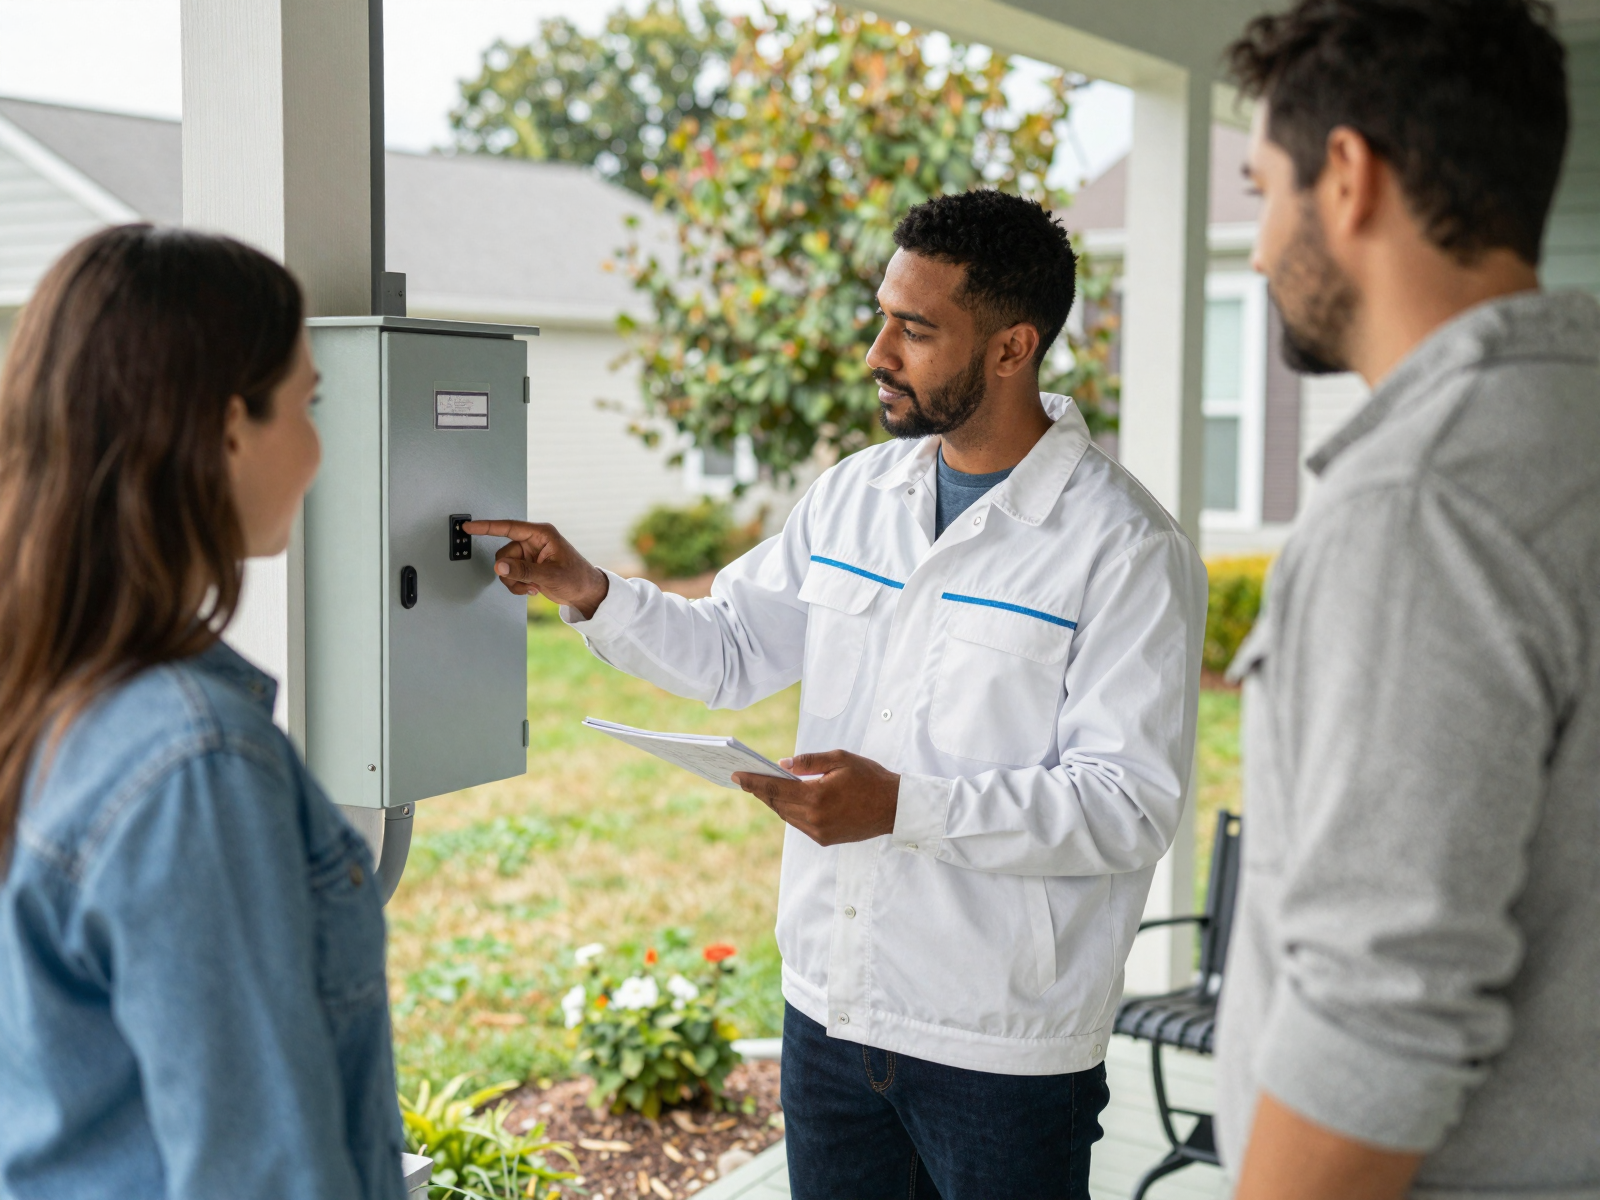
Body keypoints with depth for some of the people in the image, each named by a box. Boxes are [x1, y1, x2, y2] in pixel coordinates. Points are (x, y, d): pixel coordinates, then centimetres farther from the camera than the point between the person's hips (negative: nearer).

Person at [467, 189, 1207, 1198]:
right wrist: (589, 592, -1)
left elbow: (1131, 806, -19)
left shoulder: (1129, 550, -14)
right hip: (828, 1006, 6)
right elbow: (731, 652, 15)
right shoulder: (854, 493, 6)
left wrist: (904, 808, -27)